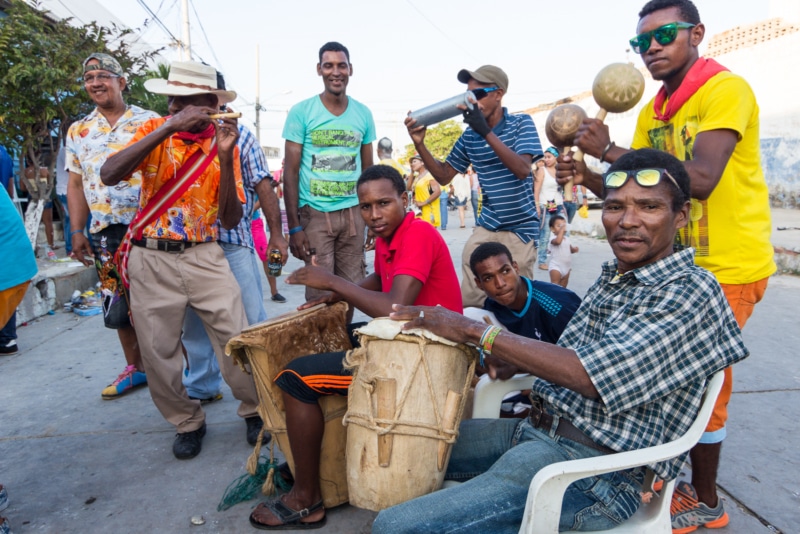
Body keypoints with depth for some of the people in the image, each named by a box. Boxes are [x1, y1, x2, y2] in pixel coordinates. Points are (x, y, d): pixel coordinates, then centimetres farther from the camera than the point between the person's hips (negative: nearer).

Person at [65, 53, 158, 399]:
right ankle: (136, 368, 27)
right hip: (105, 233, 5)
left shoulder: (149, 122, 1)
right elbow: (76, 183, 14)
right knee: (119, 306, 11)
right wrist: (76, 231, 7)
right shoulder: (78, 131, 13)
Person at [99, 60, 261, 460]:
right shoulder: (154, 130, 1)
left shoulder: (223, 143, 1)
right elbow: (109, 176, -18)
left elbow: (230, 220, -6)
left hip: (204, 257, 0)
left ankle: (255, 409, 21)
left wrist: (225, 158, -16)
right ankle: (187, 423, 27)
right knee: (159, 354, 6)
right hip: (151, 260, 1)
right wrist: (168, 128, -24)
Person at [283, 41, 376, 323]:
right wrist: (294, 226, -9)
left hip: (353, 213, 3)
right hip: (315, 213, -3)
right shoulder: (301, 112, -2)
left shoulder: (363, 114, 8)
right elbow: (290, 171, -3)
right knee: (320, 293, -2)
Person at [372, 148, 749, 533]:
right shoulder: (613, 277, 12)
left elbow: (596, 376, -24)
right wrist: (515, 360, 1)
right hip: (533, 429, 9)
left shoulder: (692, 290, -13)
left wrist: (473, 331, -20)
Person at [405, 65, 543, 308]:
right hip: (486, 227, 4)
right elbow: (444, 176, 9)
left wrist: (486, 132, -27)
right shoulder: (469, 135, 5)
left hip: (521, 229, -3)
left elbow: (523, 170, -21)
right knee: (468, 301, 0)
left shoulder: (521, 123, -5)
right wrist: (419, 143, -5)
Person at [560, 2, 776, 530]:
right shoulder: (652, 113, 11)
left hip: (727, 267, -7)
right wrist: (587, 176, -10)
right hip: (681, 265, 7)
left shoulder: (726, 89, -13)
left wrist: (609, 149, -26)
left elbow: (701, 179, -27)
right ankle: (685, 481, 30)